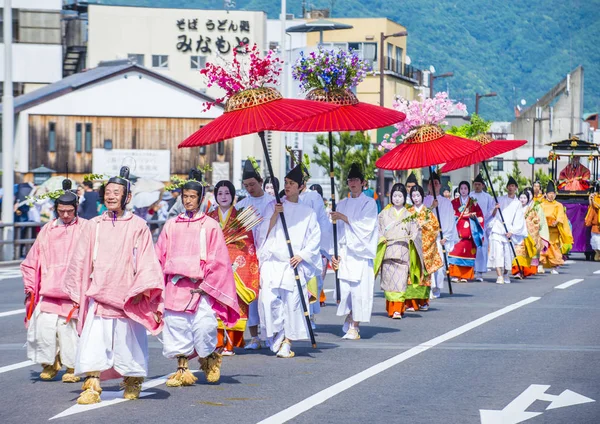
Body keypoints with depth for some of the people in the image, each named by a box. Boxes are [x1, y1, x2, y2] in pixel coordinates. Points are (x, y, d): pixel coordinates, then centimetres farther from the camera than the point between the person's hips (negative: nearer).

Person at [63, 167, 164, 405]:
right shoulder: (94, 226, 7)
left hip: (127, 297, -1)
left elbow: (147, 262, 0)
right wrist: (77, 294, 8)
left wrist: (141, 290, -11)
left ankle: (132, 384, 25)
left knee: (128, 341, 7)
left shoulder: (138, 226, 1)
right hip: (97, 295, 1)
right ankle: (92, 387, -11)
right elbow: (80, 261, 11)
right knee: (92, 343, -10)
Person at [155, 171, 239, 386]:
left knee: (203, 326, -10)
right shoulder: (171, 225, 11)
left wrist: (206, 285, -8)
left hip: (200, 287, -3)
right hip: (175, 287, 3)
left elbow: (218, 260, -1)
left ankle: (210, 358, 18)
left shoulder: (210, 226, 2)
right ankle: (182, 370, 9)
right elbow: (159, 256, 11)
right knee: (176, 328, 0)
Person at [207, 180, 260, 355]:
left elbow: (247, 245, 4)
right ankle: (217, 343, -4)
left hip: (235, 267, -1)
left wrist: (237, 263, -7)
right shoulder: (209, 218, 14)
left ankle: (230, 344, -4)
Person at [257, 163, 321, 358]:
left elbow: (315, 238, 8)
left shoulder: (307, 212, 11)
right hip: (272, 261, 0)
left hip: (294, 264, 0)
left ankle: (287, 342, -2)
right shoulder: (273, 206, 12)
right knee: (269, 299, -13)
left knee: (292, 301, -10)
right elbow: (264, 233, 6)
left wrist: (302, 255, -5)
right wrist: (275, 215, -7)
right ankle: (277, 338, 1)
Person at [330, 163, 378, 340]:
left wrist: (344, 218, -16)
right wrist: (335, 253, 1)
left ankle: (354, 326, -2)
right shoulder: (342, 204, 14)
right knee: (344, 287, -1)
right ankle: (349, 318, 23)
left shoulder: (369, 203, 2)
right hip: (344, 251, 3)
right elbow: (337, 229, 9)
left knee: (359, 288, -8)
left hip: (361, 252, -3)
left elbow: (365, 226, -10)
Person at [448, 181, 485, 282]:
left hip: (469, 231, 0)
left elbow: (479, 216, 9)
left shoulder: (473, 203, 13)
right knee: (457, 251, -12)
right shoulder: (454, 202, 11)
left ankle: (465, 276, -3)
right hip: (457, 230, 0)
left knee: (467, 252, -6)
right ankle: (455, 275, -12)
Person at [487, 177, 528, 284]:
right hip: (497, 230, -1)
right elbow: (493, 215, 12)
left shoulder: (518, 204, 11)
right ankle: (499, 276, -19)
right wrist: (495, 209, -10)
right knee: (498, 253, -14)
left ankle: (505, 274, 21)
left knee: (508, 254, 0)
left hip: (510, 232, 1)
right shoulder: (500, 200, 11)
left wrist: (512, 232, -6)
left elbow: (518, 220, 6)